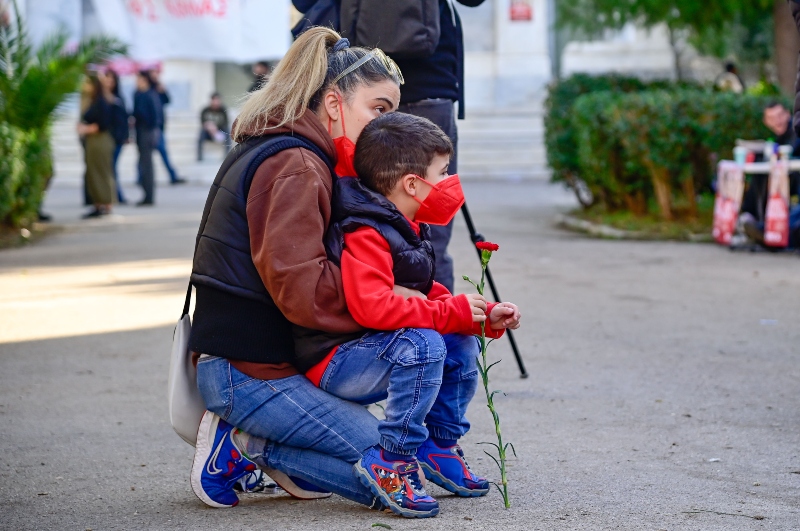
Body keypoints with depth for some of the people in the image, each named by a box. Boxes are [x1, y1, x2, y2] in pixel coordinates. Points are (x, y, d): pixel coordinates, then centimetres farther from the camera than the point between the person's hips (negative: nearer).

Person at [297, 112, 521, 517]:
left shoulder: (407, 230, 12)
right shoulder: (365, 235, -22)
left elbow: (427, 296, 18)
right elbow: (372, 307, -35)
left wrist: (487, 317, 3)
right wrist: (454, 312, -29)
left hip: (375, 349, 10)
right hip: (335, 362, -10)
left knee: (461, 345, 8)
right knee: (422, 345, -32)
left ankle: (440, 446, 16)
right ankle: (391, 460, -25)